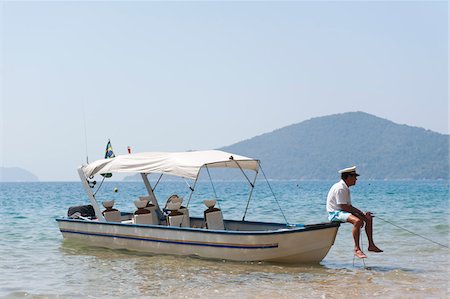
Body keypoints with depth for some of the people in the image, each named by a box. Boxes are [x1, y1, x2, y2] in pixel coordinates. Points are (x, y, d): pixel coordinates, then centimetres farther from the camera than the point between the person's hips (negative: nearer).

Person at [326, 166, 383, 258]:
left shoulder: (346, 188, 15)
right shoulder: (340, 188, -18)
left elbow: (349, 206, 17)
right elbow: (343, 206, -22)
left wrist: (362, 213, 3)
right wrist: (359, 213, -16)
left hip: (343, 212, 11)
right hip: (335, 213, -11)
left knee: (368, 218, 10)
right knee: (357, 221, -34)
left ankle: (371, 245, 13)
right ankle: (357, 249, -32)